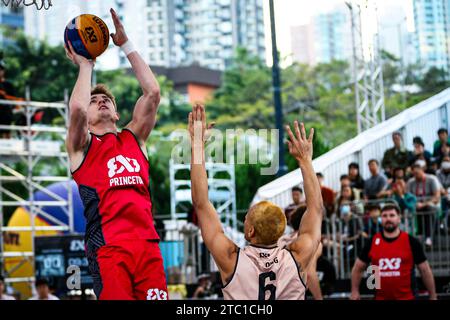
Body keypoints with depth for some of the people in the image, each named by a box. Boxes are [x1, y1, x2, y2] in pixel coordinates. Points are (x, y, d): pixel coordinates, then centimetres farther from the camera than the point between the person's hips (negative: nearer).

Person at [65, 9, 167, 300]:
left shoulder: (134, 139, 22)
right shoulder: (82, 145, 12)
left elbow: (152, 92, 11)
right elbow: (77, 107, -9)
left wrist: (126, 44, 13)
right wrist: (85, 65, 7)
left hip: (147, 241, 4)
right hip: (108, 246, -4)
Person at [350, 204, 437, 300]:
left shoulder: (411, 242, -2)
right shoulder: (372, 242, 2)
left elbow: (425, 270, 3)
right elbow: (358, 268, 12)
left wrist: (433, 296, 4)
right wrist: (355, 291, 3)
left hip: (407, 297, -2)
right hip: (380, 297, 2)